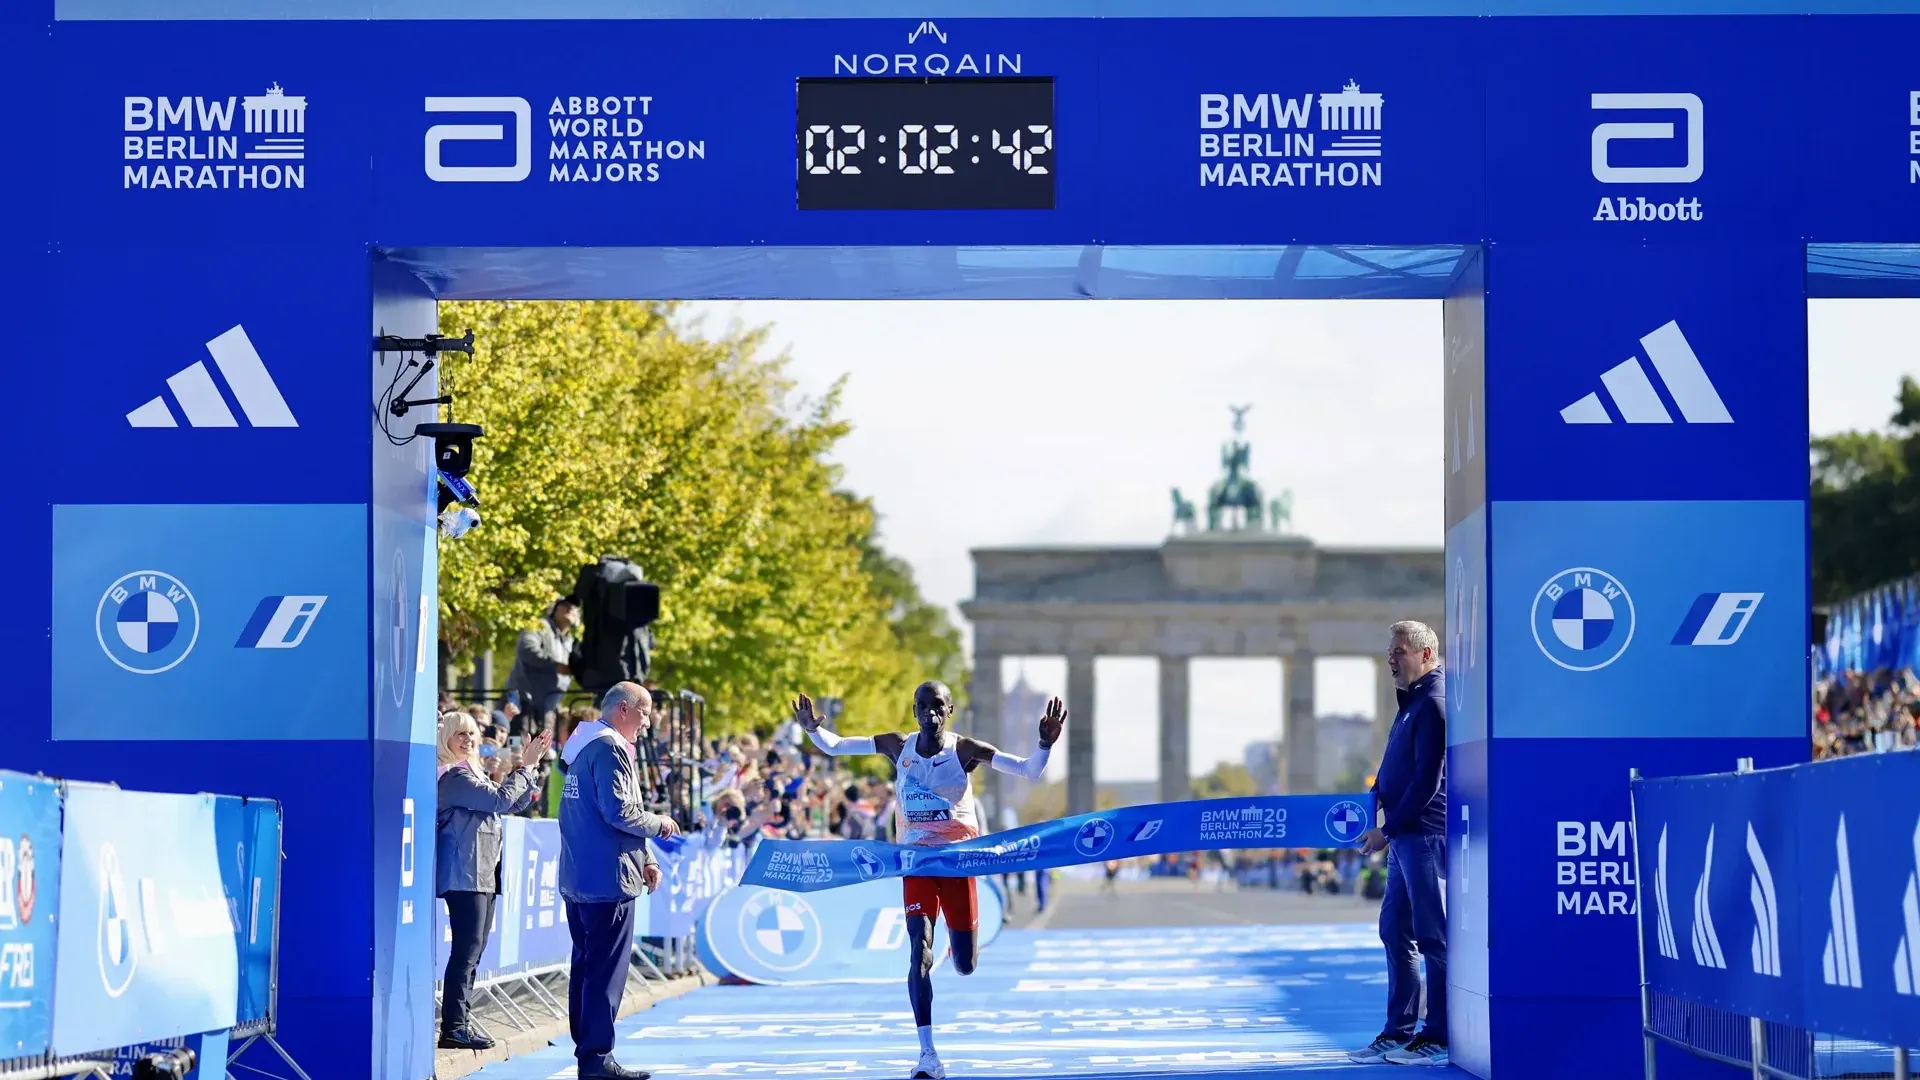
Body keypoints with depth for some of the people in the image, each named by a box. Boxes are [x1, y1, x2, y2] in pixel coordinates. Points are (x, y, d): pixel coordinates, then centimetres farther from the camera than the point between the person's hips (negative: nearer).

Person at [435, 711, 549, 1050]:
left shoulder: (473, 774, 21)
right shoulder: (455, 775, -10)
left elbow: (516, 803, 22)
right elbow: (501, 799, -19)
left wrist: (530, 765, 12)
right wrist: (526, 767, -9)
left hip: (483, 875, 10)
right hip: (464, 875, -10)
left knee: (474, 950, 10)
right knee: (466, 950, -12)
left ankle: (458, 1024, 12)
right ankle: (453, 1028, -13)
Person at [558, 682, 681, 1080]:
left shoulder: (584, 747, 18)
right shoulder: (610, 749, -13)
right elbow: (620, 812, -20)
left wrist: (644, 857, 16)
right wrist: (660, 824, -3)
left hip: (577, 879, 10)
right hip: (608, 879, -10)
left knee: (586, 966, 13)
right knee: (606, 971, -6)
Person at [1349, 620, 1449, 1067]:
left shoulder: (1434, 703, -13)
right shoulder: (1413, 702, 18)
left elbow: (1427, 779, -18)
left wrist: (1388, 828, -15)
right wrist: (1374, 799, 7)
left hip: (1425, 835, -10)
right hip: (1406, 836, 10)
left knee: (1434, 935, -6)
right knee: (1395, 930, 12)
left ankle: (1439, 1038, -3)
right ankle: (1399, 1032, 17)